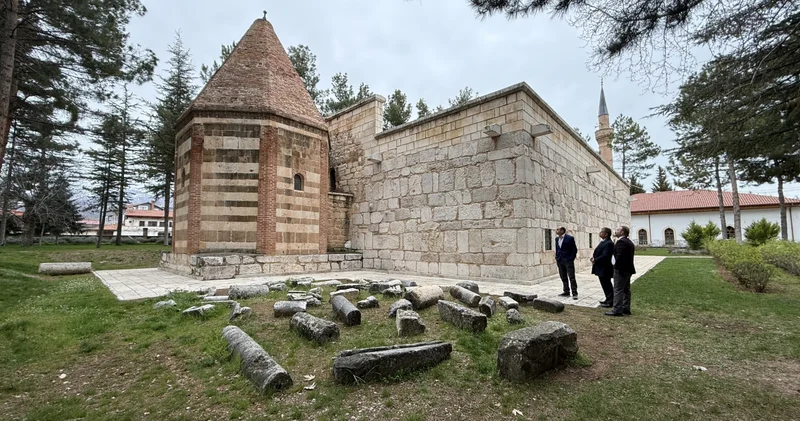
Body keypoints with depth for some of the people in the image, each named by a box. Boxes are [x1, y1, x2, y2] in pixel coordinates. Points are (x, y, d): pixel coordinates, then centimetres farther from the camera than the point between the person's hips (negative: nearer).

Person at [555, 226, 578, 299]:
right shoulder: (557, 239, 10)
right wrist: (556, 259, 10)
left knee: (572, 277, -5)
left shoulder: (569, 238, -10)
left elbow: (574, 249, -8)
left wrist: (571, 259, -11)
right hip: (560, 261, 7)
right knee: (563, 277, 11)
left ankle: (574, 293, 0)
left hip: (568, 261, -6)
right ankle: (566, 292, 21)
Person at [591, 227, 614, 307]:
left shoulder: (608, 243, -20)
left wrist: (595, 260, -15)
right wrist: (594, 257, 2)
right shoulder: (603, 242, 12)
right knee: (606, 285, 19)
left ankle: (610, 302, 12)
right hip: (601, 268, 10)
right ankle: (608, 299, 30)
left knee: (607, 285, 1)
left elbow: (604, 256, -26)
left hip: (605, 268, -10)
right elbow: (599, 252, 20)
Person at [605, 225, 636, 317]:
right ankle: (626, 309, 20)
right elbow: (629, 255, 16)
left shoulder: (621, 242, -17)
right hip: (628, 269, 10)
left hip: (621, 269, -10)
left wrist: (616, 267, -14)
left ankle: (617, 310, -4)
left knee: (618, 290, -7)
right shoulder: (629, 242, 16)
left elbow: (619, 256, -24)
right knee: (626, 290, 14)